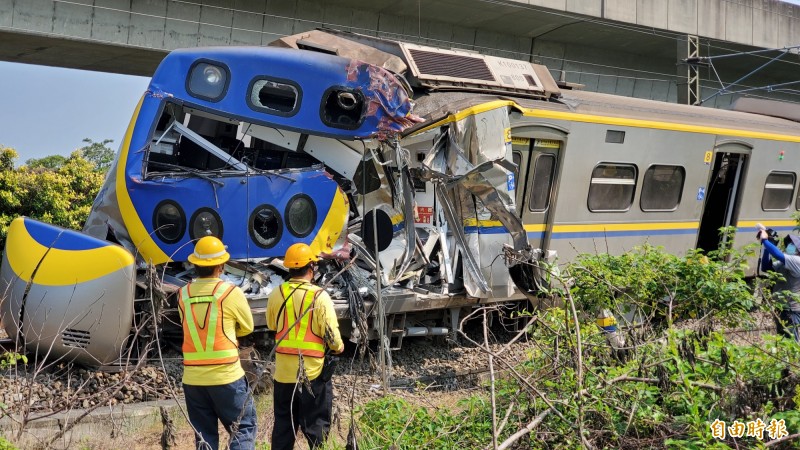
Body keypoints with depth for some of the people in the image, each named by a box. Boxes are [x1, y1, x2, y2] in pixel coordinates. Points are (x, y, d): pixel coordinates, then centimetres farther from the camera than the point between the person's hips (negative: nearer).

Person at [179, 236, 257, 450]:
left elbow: (192, 328, 10)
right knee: (243, 428, 8)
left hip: (193, 378, 4)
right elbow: (247, 327, 5)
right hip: (226, 376, -4)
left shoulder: (183, 294, 3)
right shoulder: (231, 293, -8)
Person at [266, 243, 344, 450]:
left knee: (283, 424, 15)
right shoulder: (319, 296, -14)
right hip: (313, 372, -4)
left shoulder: (276, 294, -2)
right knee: (316, 425, 6)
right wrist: (338, 347, 8)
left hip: (283, 371, 4)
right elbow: (331, 332, -12)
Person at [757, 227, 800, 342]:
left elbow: (779, 255, -28)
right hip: (782, 309, 10)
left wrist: (764, 240, -17)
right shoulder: (784, 263, 12)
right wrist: (766, 246, 3)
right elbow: (766, 267, 11)